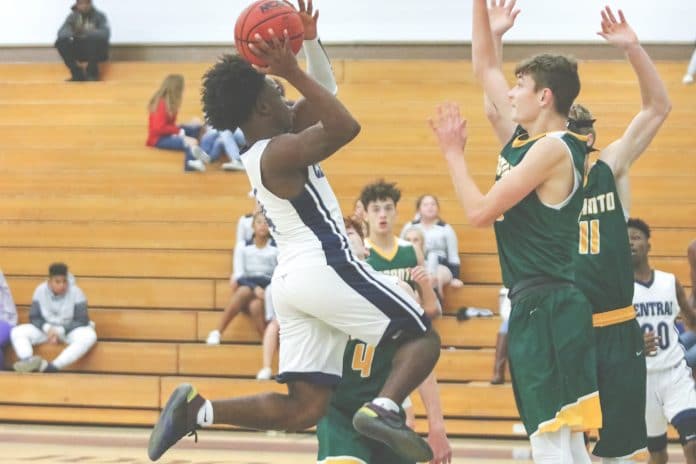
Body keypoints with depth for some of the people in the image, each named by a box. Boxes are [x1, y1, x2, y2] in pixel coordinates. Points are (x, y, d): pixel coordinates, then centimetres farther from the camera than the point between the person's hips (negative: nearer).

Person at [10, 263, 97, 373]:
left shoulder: (75, 292, -15)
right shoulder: (40, 291, -7)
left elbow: (82, 320, -15)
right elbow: (34, 318, -3)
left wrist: (60, 331, -25)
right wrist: (47, 328, -24)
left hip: (69, 330, -3)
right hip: (46, 329, 3)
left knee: (89, 336, -37)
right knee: (17, 332, -20)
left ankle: (53, 367, -47)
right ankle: (28, 363, -48)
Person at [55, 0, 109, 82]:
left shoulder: (99, 16, -10)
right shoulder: (72, 17, -2)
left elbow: (105, 33, -27)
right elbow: (61, 32, -15)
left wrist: (86, 32, -40)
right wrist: (71, 34, -40)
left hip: (97, 51, -3)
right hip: (79, 50, 3)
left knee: (93, 40, -35)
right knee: (60, 42, -21)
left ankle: (92, 73, -18)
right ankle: (77, 74, -15)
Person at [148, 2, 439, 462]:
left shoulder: (263, 151, 18)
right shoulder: (281, 151, -10)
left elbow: (325, 97, 26)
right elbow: (345, 126, -24)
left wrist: (311, 40, 15)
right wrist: (294, 72, -21)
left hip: (293, 279, 9)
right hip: (325, 267, -9)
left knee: (302, 409, 5)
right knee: (423, 337, -2)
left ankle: (195, 409, -4)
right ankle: (383, 408, -28)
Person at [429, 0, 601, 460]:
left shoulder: (553, 148, -12)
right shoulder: (523, 138, 13)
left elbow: (480, 211, -16)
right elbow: (486, 67, 22)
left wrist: (454, 152, -3)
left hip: (548, 312, -10)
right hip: (535, 308, 10)